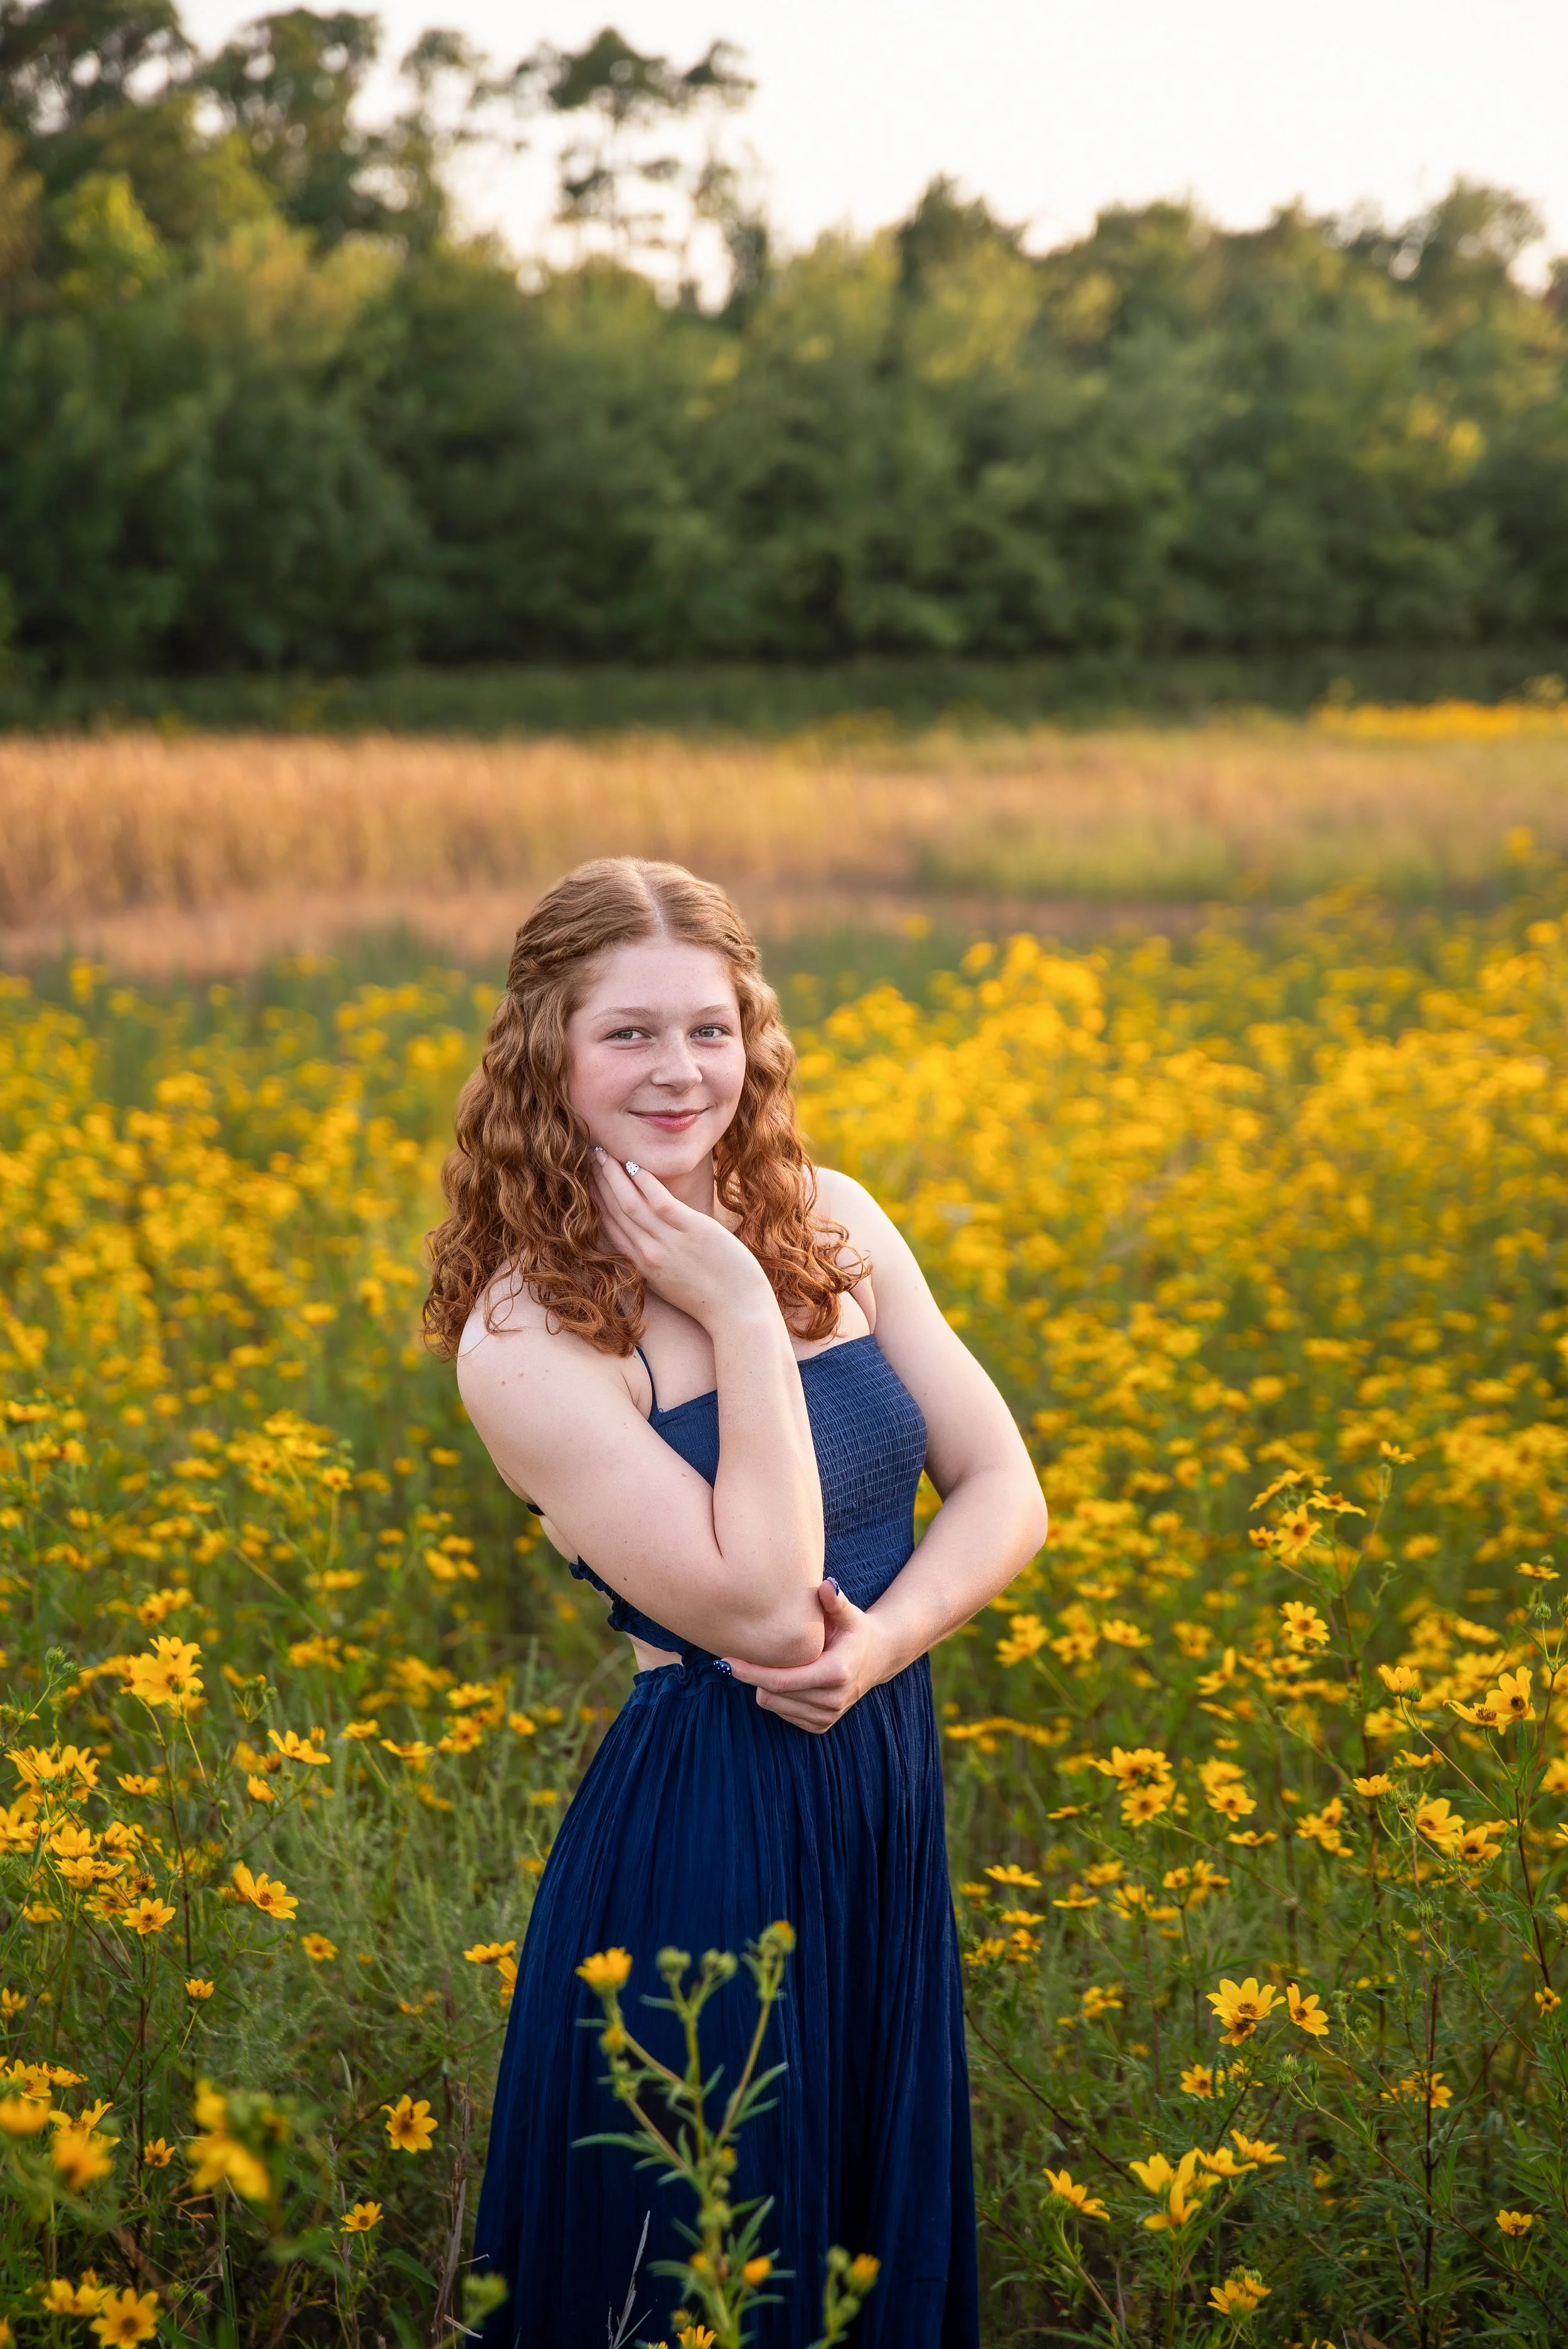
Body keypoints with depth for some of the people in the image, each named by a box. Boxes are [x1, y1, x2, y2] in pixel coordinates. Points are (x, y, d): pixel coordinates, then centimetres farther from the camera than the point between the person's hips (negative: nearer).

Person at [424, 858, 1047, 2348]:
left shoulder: (833, 1220, 1)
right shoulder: (526, 1337, -17)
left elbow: (1006, 1494, 1)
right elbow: (757, 1607, -23)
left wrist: (881, 1640, -16)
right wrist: (743, 1316, -22)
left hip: (888, 1792, 6)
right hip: (702, 1837, -6)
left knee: (896, 2228, 19)